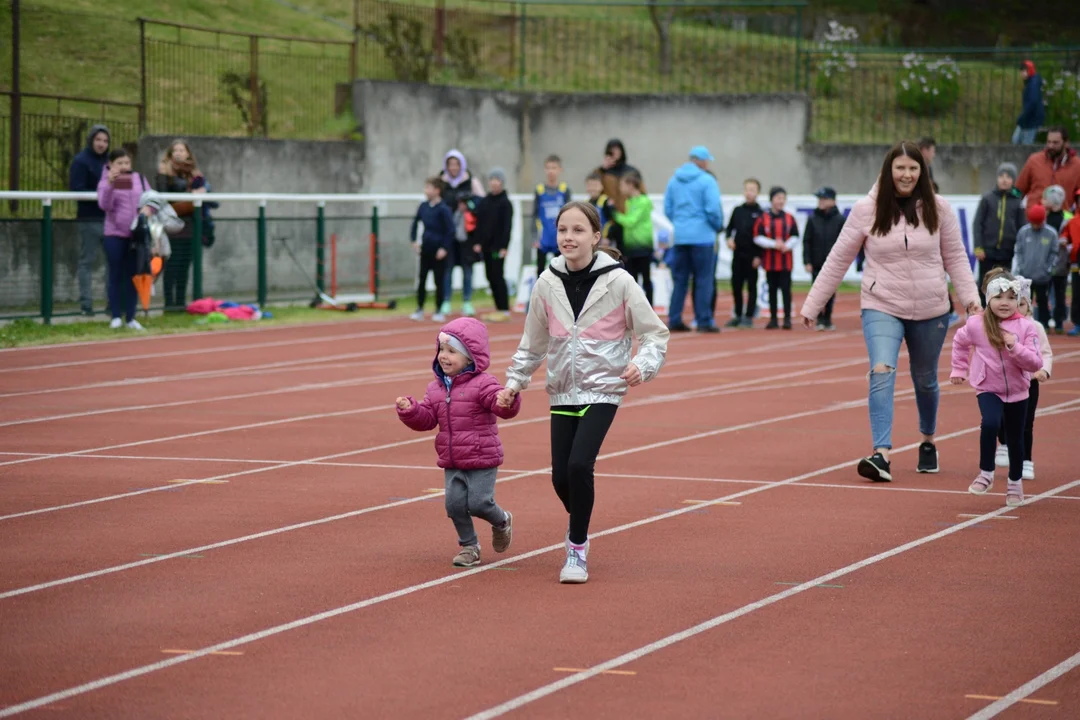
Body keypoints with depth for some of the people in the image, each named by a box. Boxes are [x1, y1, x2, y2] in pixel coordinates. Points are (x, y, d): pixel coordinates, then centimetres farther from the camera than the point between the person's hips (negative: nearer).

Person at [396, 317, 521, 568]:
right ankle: (468, 545, 17)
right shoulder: (436, 387, 9)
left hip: (482, 460, -6)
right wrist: (410, 410, -9)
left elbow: (501, 405, -24)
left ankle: (502, 522, 25)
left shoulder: (483, 384, -11)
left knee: (479, 503, -9)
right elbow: (427, 418, 10)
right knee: (455, 503, -2)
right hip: (452, 463, 6)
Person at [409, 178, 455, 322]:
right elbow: (415, 222, 16)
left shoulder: (443, 209, -17)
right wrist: (414, 240, 10)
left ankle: (439, 311, 12)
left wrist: (444, 248, -16)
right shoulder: (424, 206, 2)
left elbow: (450, 230, -15)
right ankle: (419, 309, 14)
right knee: (422, 279, 7)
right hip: (426, 249, 6)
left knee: (439, 281, 3)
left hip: (439, 251, -6)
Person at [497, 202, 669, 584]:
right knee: (561, 476, 2)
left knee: (579, 464, -20)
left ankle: (577, 549, -2)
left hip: (602, 389, -4)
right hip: (563, 391, 4)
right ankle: (579, 527, 34)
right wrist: (514, 382, 7)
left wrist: (642, 365, -21)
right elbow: (533, 344, 13)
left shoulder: (617, 281, -10)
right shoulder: (547, 284, 0)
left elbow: (654, 333, -5)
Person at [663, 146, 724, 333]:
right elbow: (713, 209, -14)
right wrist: (719, 226, 4)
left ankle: (674, 319, 8)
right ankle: (704, 320, -2)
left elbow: (667, 209, 8)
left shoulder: (674, 181, 8)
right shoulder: (707, 180, -9)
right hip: (702, 235, -5)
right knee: (704, 279, 0)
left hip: (680, 236, 5)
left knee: (679, 279, 10)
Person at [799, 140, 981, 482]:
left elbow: (955, 257, 6)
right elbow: (838, 260, 0)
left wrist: (970, 296, -8)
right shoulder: (867, 210, -5)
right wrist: (812, 305, 1)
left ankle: (928, 441, 43)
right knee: (882, 373, -21)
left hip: (930, 310, 2)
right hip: (882, 307, -2)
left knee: (925, 380, 17)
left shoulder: (938, 209, -2)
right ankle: (882, 455, -28)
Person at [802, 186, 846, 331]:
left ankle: (827, 319, 16)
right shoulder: (813, 220, 2)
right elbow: (806, 242, 2)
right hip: (816, 264, 1)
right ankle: (819, 320, 6)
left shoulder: (840, 220, 0)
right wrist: (807, 262, -5)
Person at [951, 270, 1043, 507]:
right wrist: (959, 370, 14)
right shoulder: (976, 325, -11)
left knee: (1015, 439, 13)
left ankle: (1015, 483, 36)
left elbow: (1036, 364, -15)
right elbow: (960, 343, 12)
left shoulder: (1026, 327, -13)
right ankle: (986, 474, -10)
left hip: (1017, 392, 1)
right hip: (988, 389, -1)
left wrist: (1015, 347, -28)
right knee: (990, 423, -28)